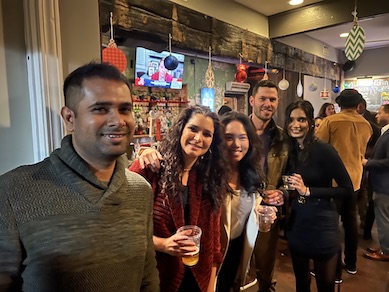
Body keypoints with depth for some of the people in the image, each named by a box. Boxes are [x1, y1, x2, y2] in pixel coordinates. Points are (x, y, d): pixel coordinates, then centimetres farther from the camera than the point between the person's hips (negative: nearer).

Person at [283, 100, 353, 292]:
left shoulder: (324, 150, -15)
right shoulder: (289, 151, 0)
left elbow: (347, 189, -15)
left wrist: (308, 191, -22)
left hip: (322, 224, -5)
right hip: (296, 223, 5)